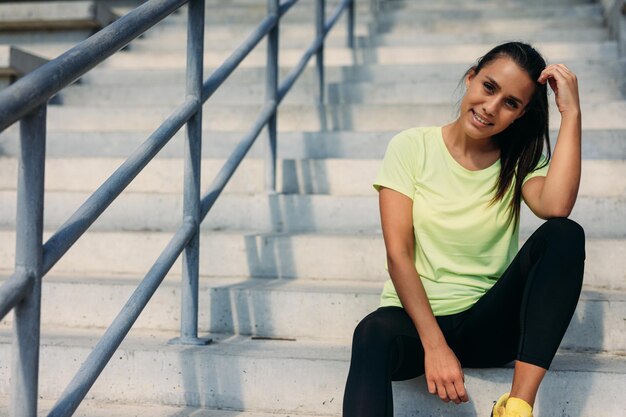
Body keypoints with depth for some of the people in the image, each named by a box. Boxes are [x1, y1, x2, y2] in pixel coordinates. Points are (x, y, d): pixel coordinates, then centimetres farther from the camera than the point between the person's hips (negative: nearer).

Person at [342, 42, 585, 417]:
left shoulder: (519, 161, 6)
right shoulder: (412, 147, -1)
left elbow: (557, 207, -20)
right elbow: (398, 255, -10)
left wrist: (571, 113, -14)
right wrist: (435, 344, -21)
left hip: (488, 325, 2)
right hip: (415, 317, -2)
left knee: (565, 235, -23)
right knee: (373, 334, -38)